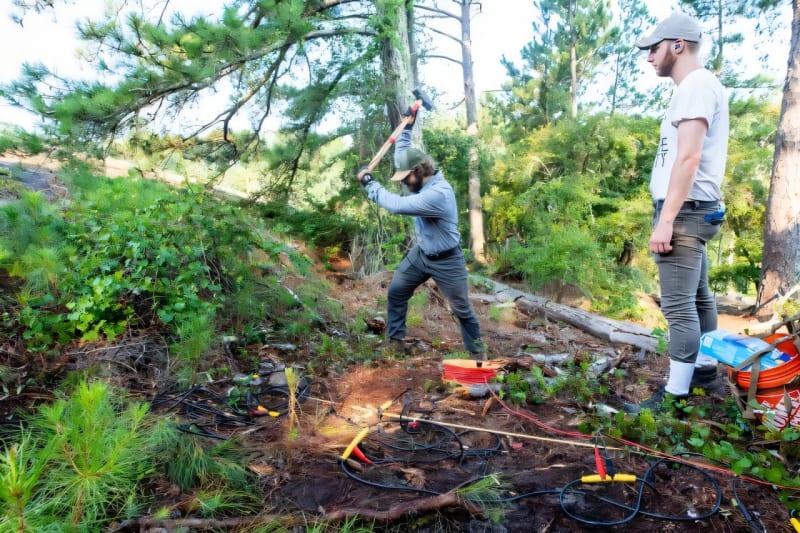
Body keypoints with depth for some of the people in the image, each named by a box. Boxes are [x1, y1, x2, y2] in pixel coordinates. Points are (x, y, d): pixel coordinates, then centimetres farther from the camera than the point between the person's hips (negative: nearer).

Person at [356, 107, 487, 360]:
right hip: (421, 253, 8)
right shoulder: (422, 179, -5)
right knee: (396, 292, 10)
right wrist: (406, 128, 3)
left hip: (446, 261, -8)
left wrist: (369, 183, -27)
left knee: (462, 309, 6)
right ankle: (395, 340, 24)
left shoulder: (438, 194, -34)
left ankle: (477, 350, 25)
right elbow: (403, 155, 12)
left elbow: (396, 205, -37)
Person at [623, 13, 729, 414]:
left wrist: (665, 220, -25)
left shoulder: (697, 84, -12)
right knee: (697, 297, 18)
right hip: (690, 211, 11)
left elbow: (689, 159, -22)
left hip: (685, 211, -11)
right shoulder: (694, 87, 19)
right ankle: (706, 369, 31)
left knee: (679, 306, -9)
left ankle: (674, 396, -4)